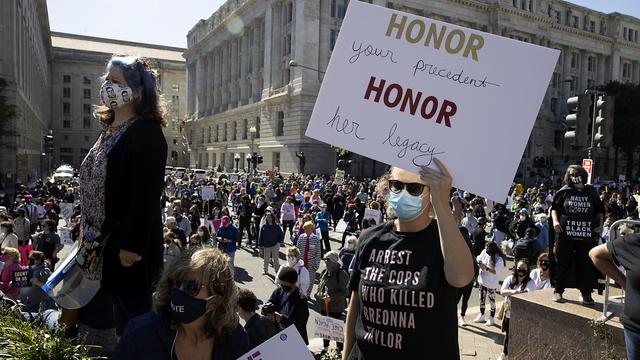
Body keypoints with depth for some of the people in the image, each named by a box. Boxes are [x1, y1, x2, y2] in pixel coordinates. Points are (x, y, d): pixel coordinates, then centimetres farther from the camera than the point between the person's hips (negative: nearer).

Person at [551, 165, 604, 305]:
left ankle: (586, 293, 18)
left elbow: (599, 211, 16)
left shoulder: (591, 192, 9)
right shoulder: (564, 192, 3)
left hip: (587, 235, 2)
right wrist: (555, 221, -10)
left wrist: (600, 224, 1)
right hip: (566, 234, -1)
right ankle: (558, 291, 15)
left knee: (586, 265, 6)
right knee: (563, 263, 6)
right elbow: (554, 208, 6)